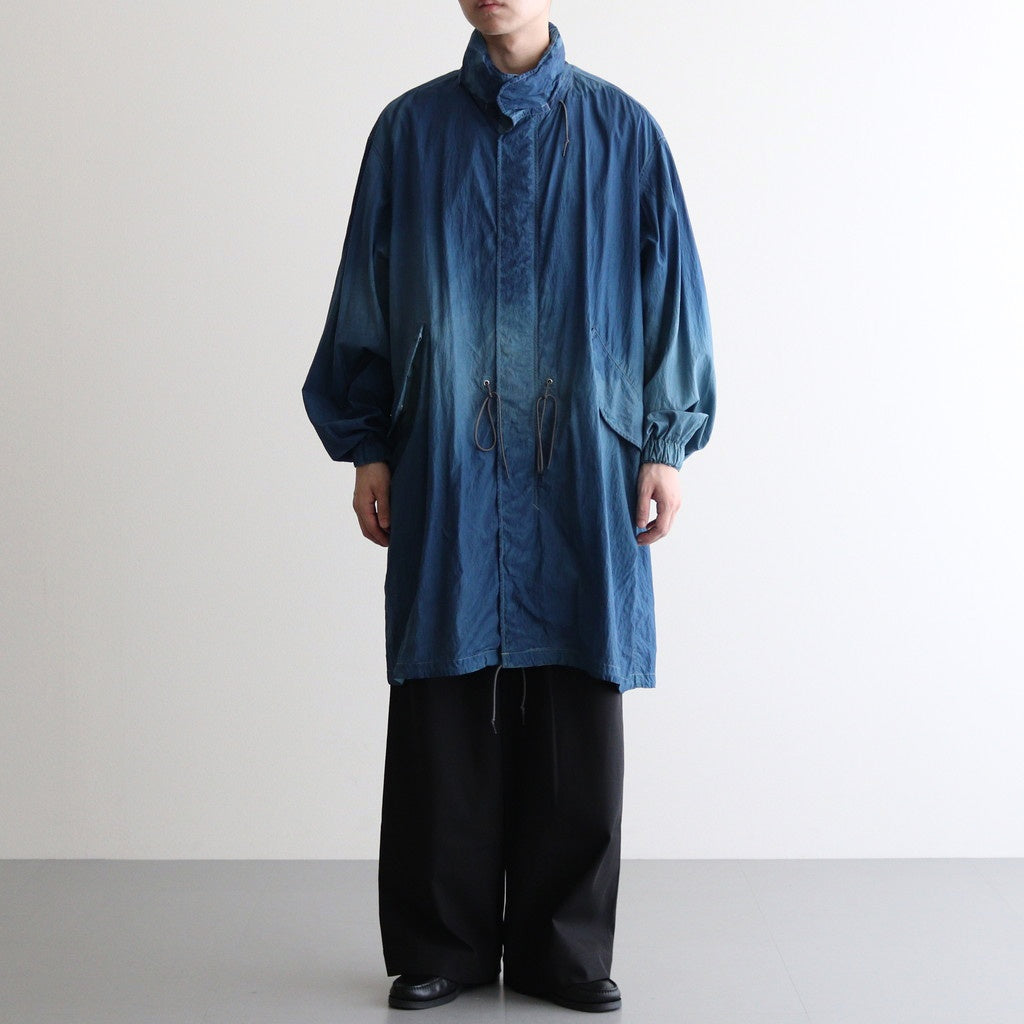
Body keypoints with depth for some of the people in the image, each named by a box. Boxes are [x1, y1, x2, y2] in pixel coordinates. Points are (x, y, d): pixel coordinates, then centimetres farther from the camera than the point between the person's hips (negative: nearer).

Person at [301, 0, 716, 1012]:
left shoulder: (621, 131, 5)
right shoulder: (410, 130, 7)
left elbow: (668, 287, 6)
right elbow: (364, 293, 8)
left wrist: (665, 444, 0)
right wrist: (366, 448, 3)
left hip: (581, 471, 0)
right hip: (446, 472, 1)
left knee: (578, 705, 3)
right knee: (443, 707, 3)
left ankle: (563, 947, 17)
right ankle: (442, 945, 17)